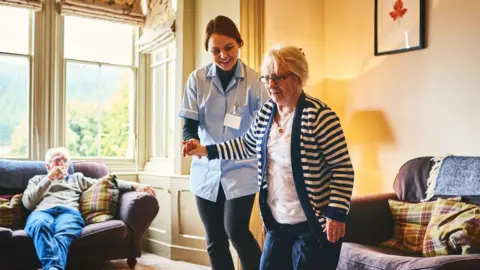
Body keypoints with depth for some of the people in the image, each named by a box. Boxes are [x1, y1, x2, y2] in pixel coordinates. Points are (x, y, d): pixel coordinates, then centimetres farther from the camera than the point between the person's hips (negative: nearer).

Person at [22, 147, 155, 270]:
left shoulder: (77, 178, 36)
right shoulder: (37, 180, 35)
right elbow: (28, 203, 15)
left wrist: (134, 185, 8)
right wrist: (49, 179, 12)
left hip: (69, 211, 0)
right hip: (42, 212, 0)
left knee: (62, 236, -39)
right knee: (40, 225, -42)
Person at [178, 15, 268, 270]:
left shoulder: (253, 80, -6)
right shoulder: (197, 79, -2)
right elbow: (189, 124, -1)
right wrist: (191, 141, -24)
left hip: (241, 170, -2)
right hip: (206, 170, 3)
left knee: (236, 230, -13)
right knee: (214, 240, 9)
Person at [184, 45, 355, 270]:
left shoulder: (319, 115, -18)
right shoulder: (265, 112, 4)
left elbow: (343, 168, -16)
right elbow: (246, 146, 19)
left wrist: (336, 214, -19)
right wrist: (207, 150, 10)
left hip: (314, 225, -7)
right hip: (277, 223, 7)